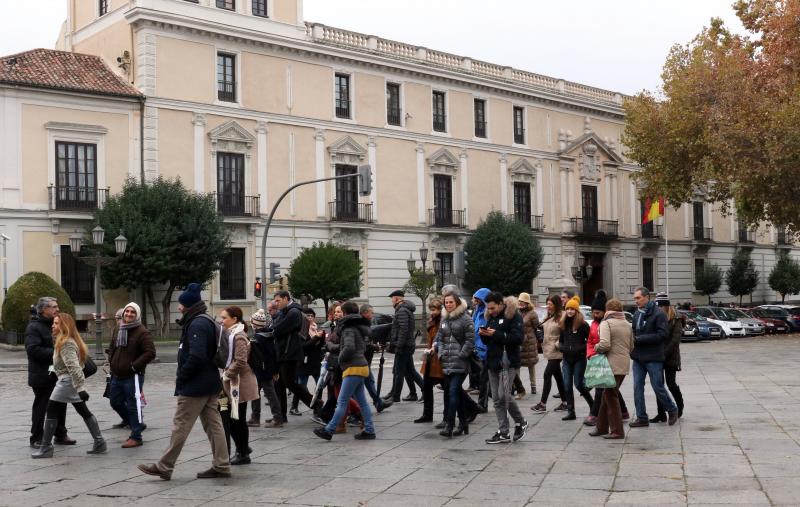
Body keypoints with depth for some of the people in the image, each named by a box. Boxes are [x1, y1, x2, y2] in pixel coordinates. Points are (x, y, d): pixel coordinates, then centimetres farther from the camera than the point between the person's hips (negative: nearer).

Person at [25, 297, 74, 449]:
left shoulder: (55, 325, 15)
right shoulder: (34, 327, -13)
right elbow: (33, 349, -23)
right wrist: (54, 353, -23)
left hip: (58, 375, 8)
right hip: (42, 375, -8)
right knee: (40, 407, 0)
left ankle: (60, 435, 24)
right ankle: (36, 438, 9)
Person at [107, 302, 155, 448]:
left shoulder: (142, 332, -13)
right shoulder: (119, 330, 13)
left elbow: (150, 353, -21)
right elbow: (111, 347, 28)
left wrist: (134, 366, -21)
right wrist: (111, 362, 12)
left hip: (132, 376, -9)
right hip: (117, 376, 9)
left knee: (132, 406, -3)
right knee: (115, 402, 17)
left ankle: (136, 437, 7)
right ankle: (136, 425, 34)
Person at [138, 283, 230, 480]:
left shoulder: (196, 325, -17)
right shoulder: (208, 321, 14)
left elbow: (196, 357, -26)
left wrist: (180, 377, -15)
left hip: (195, 386, -10)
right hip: (210, 384, 10)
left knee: (180, 425, -2)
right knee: (213, 424, 10)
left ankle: (164, 467, 6)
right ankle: (221, 466, 12)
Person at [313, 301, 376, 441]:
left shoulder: (349, 329, -11)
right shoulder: (359, 328, 18)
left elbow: (349, 347, -26)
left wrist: (341, 358, -10)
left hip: (353, 368, -10)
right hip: (361, 366, 10)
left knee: (342, 402, -7)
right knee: (362, 401, 11)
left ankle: (328, 430, -6)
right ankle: (369, 430, 10)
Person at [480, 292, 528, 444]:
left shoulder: (513, 316, -7)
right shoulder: (491, 317, 17)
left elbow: (517, 338, -17)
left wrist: (496, 334, -20)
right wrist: (484, 335, 1)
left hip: (507, 362, -8)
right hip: (493, 362, 8)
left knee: (504, 395, -15)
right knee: (497, 399, 6)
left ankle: (520, 422, 8)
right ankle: (503, 433, 11)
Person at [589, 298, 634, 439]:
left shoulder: (606, 323, -10)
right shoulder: (628, 325, 14)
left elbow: (605, 344, -22)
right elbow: (631, 346, 15)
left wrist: (597, 348, -4)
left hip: (612, 365, -8)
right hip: (624, 365, 8)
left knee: (611, 397, 0)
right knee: (607, 395, 16)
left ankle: (617, 431, 3)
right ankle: (601, 427, 22)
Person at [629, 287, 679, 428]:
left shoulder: (659, 314, -10)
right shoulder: (637, 314, 10)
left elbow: (663, 334, -17)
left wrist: (639, 339, -19)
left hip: (653, 358, -6)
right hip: (638, 357, 6)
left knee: (658, 387, 1)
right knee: (637, 387, 4)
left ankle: (672, 410, 24)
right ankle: (641, 418, 12)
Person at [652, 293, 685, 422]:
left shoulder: (676, 319, -5)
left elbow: (675, 339, -12)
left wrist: (664, 353, -18)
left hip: (670, 357, -5)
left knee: (671, 384, -1)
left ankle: (680, 405, 28)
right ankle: (661, 414, 8)